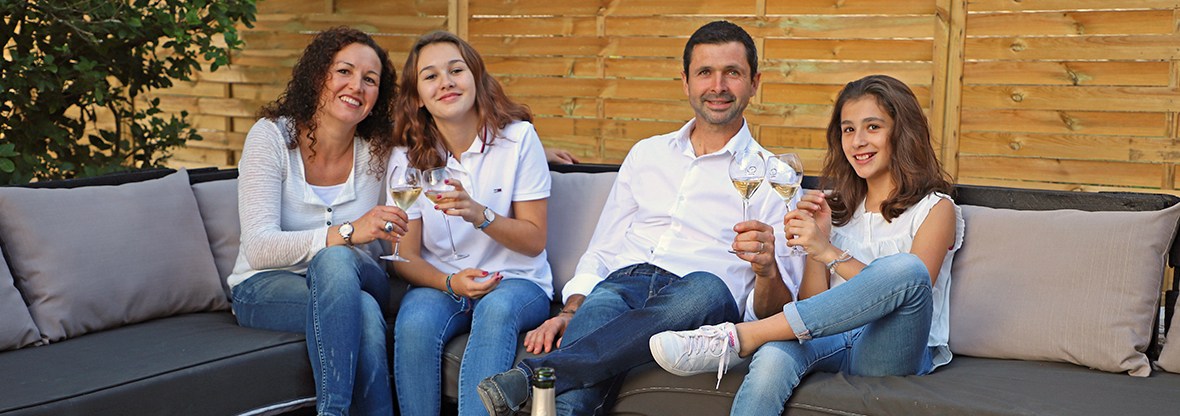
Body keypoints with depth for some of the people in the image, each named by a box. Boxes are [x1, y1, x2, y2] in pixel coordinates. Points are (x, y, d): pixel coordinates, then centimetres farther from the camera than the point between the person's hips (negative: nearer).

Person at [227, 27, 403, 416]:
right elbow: (259, 248, -22)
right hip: (265, 289, -3)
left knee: (336, 261, -35)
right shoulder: (271, 136, -10)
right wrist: (348, 232, -34)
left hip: (358, 282, 3)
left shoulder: (379, 150, -2)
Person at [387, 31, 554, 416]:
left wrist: (480, 215, -24)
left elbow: (534, 240, -5)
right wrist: (450, 283, -20)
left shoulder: (518, 138, -6)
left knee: (496, 308, -36)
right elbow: (405, 257, 1)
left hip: (516, 282, -1)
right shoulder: (407, 157, 0)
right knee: (414, 323, -32)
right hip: (441, 283, 2)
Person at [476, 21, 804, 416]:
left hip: (698, 309, -2)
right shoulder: (646, 154, 25)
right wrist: (569, 311, 2)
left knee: (707, 289, -40)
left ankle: (531, 376, -44)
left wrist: (765, 267, -19)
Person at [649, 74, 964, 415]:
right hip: (835, 342, 2)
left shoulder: (935, 209, 8)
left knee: (905, 267, -36)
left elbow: (906, 287, -9)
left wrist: (829, 252, -16)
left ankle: (741, 335, -34)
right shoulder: (837, 208, 22)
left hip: (893, 352, -2)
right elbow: (813, 304, 14)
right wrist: (813, 243, -2)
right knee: (774, 356, -37)